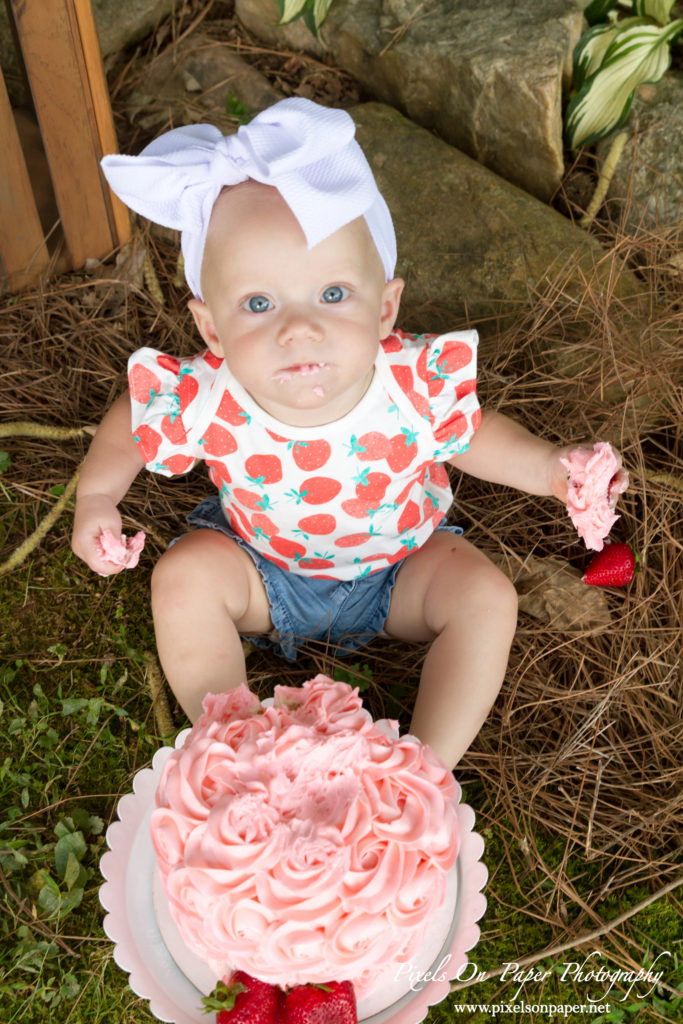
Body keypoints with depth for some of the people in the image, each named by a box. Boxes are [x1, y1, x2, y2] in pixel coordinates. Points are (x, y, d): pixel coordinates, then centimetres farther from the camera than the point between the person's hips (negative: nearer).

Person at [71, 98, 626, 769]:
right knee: (183, 576, -21)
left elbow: (471, 435, -8)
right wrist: (96, 498, -12)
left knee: (487, 596, -18)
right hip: (265, 570, 0)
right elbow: (130, 421, -7)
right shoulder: (204, 402, -32)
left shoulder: (419, 386, -32)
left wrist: (550, 469, -20)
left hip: (398, 569, 0)